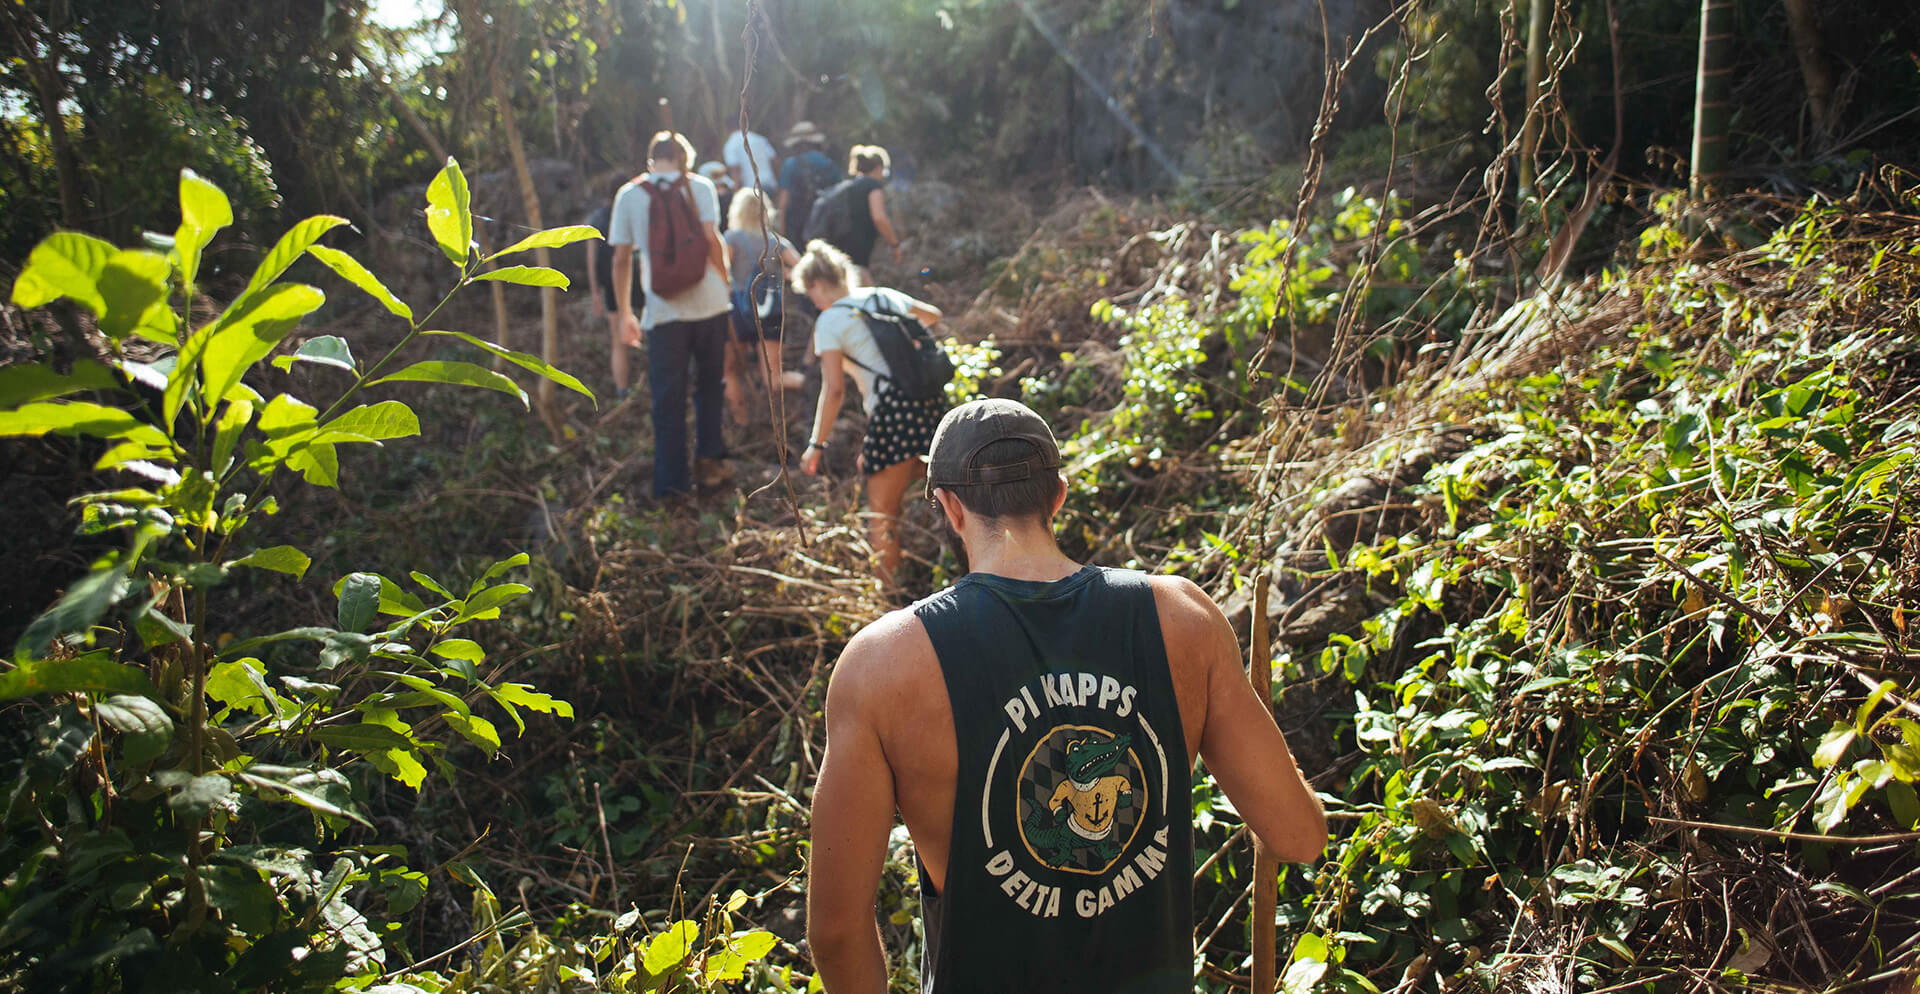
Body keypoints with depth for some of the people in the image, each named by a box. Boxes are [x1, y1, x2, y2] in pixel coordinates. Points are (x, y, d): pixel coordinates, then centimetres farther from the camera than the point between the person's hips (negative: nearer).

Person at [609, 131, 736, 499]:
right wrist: (723, 283, 4)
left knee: (667, 397, 5)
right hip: (709, 303, 0)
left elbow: (621, 258, 4)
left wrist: (625, 312, 11)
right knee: (709, 385, 18)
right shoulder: (699, 186, 2)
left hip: (663, 311, 0)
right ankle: (711, 458, 20)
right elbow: (711, 239, -8)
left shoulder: (628, 195, 4)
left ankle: (671, 480, 8)